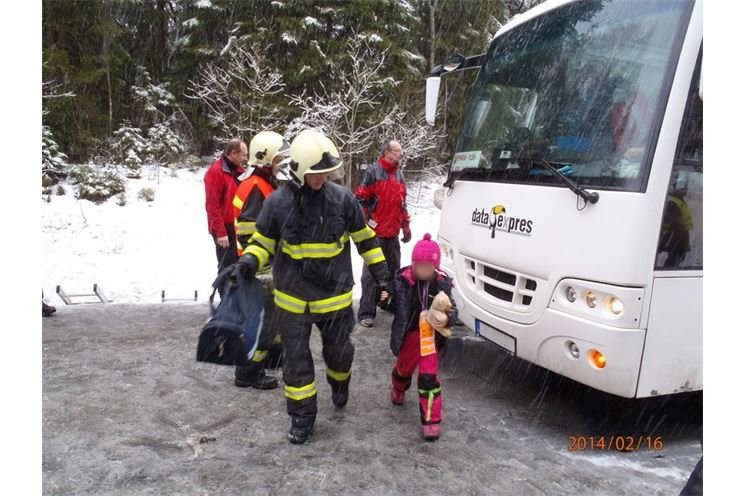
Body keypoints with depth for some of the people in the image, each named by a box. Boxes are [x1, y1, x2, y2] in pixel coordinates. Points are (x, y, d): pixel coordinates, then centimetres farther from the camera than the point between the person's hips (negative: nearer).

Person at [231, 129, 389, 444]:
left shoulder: (342, 198, -8)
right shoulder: (277, 202, -10)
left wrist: (380, 271, 5)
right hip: (292, 298, 0)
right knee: (296, 359, 7)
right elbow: (263, 241, 3)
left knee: (338, 350, 15)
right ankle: (302, 416, 25)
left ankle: (340, 383, 50)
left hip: (335, 296, 0)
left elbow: (365, 237, 4)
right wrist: (249, 262, -17)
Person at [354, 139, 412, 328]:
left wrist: (406, 226, 19)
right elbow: (360, 200, -12)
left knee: (394, 270, 16)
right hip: (375, 233, -7)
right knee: (371, 273, -5)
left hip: (393, 234, 7)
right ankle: (366, 313, -1)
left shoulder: (399, 174, 14)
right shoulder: (373, 172, -9)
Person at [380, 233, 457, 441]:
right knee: (403, 367, 23)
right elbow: (394, 306, 1)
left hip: (430, 335, -1)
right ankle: (398, 390, 58)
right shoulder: (402, 280, -12)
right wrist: (386, 301, -21)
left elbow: (452, 309, -12)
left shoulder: (442, 283, -12)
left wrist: (447, 319, -34)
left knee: (429, 376, -7)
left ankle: (431, 420, 5)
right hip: (408, 334, 1)